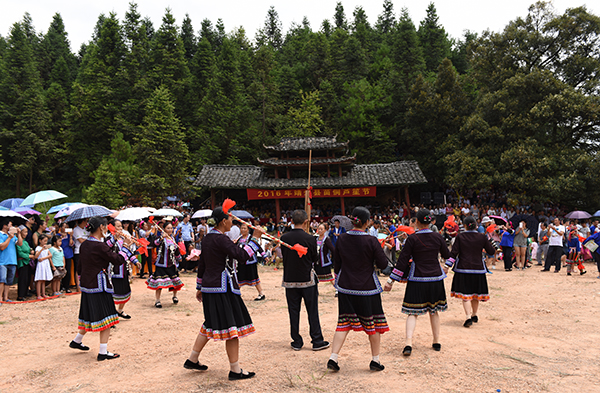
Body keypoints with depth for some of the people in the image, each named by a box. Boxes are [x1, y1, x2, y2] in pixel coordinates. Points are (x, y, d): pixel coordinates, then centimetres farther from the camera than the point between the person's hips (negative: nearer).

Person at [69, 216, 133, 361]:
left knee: (90, 315, 25)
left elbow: (80, 267, 15)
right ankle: (103, 352, 6)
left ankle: (77, 341, 39)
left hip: (86, 285, 9)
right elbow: (118, 260, -18)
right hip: (99, 286, -9)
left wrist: (82, 281, 24)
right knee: (105, 317, 1)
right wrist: (124, 247, -6)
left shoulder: (84, 245, 6)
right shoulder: (100, 246, -21)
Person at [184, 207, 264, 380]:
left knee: (211, 324, 21)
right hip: (222, 288, -10)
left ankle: (192, 360, 30)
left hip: (209, 286, 10)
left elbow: (201, 264, 17)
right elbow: (242, 255, -25)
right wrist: (255, 238, -17)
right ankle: (235, 370, 7)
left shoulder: (207, 238, 10)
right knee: (232, 326, -1)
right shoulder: (220, 239, -19)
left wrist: (200, 287, 23)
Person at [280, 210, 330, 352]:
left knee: (293, 312, 10)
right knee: (312, 312, 7)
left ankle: (296, 342, 17)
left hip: (290, 280, 3)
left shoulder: (284, 238, -6)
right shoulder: (310, 239, -13)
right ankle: (317, 341, 13)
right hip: (307, 279, -2)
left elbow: (283, 256, 7)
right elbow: (315, 260, -2)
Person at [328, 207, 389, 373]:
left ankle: (333, 358, 6)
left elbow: (336, 264, 5)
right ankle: (375, 360, 24)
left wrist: (339, 280, 20)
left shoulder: (341, 239, -4)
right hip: (367, 288, -3)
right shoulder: (371, 241, -16)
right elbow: (383, 264, -9)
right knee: (372, 323, 13)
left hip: (345, 287, 4)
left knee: (344, 323, 12)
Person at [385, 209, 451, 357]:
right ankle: (436, 342, 28)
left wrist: (391, 280, -8)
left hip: (417, 279, -3)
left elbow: (402, 261, -13)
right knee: (434, 311, 18)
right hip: (436, 279, 3)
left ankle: (408, 344, -9)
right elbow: (447, 255, 14)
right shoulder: (438, 237, -2)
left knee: (412, 312, 1)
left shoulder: (412, 238, -12)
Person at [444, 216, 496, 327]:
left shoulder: (460, 237, -5)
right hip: (478, 268, 2)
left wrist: (447, 266, -4)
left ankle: (468, 317, -10)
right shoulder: (482, 237, -2)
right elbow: (492, 252, 6)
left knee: (465, 293, 1)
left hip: (463, 268, -2)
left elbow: (453, 253, -7)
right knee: (475, 292, 17)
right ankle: (474, 315, 30)